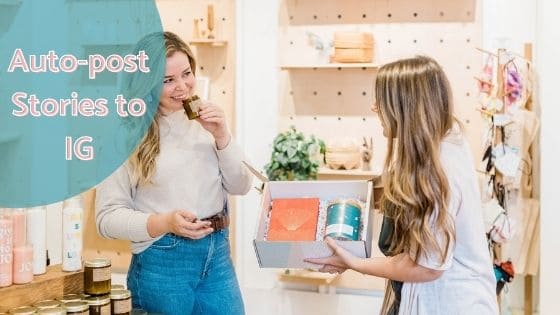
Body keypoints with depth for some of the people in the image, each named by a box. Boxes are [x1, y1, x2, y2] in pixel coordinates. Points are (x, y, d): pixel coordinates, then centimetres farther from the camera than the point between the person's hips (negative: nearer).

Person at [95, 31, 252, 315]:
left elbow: (241, 187, 5)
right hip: (162, 263, -4)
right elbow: (108, 217, -10)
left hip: (217, 256, 4)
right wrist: (165, 223, -23)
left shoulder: (203, 119, 2)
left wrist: (222, 137, -8)